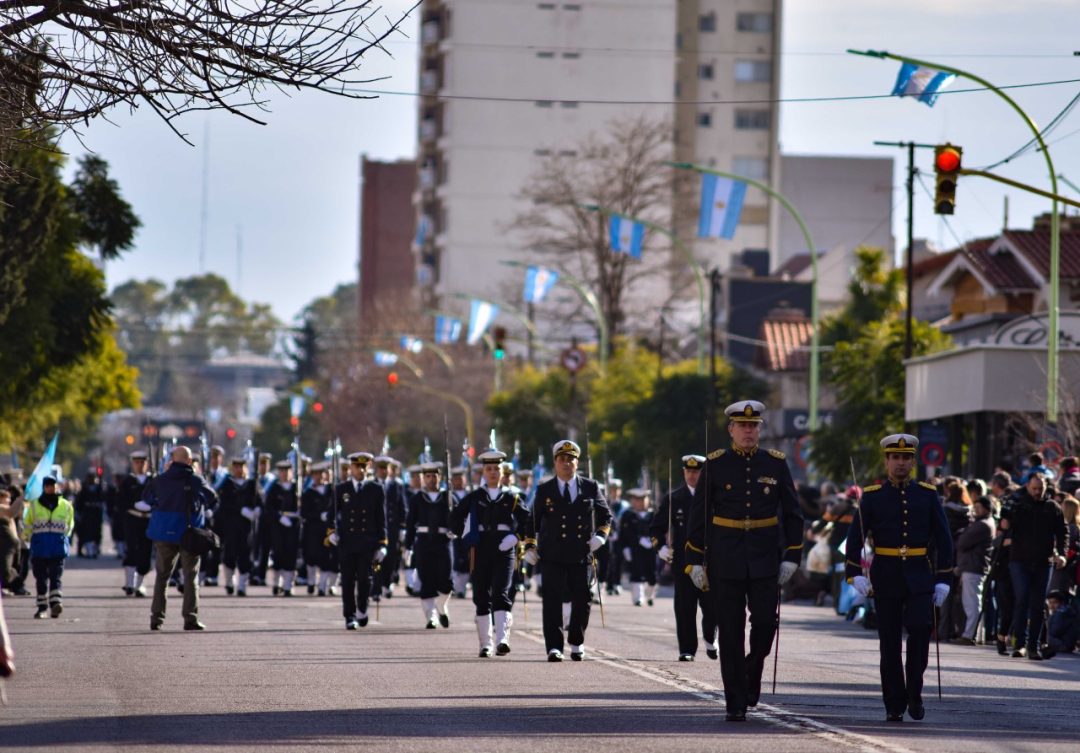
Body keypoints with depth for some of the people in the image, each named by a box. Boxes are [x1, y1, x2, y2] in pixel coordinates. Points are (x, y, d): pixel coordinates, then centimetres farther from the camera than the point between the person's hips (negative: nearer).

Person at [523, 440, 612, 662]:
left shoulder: (590, 487, 9)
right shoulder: (544, 490, 8)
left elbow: (605, 516, 16)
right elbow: (533, 521, 14)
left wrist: (600, 535, -1)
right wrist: (530, 547, 7)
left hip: (582, 554, 1)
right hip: (553, 556, -1)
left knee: (582, 600, 5)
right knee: (553, 600, -8)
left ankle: (576, 643, 24)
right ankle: (554, 647, -8)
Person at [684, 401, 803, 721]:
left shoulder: (776, 463, 3)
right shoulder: (715, 464, 0)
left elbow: (792, 513, 8)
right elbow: (699, 514, 2)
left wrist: (792, 557, 0)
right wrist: (694, 560, -3)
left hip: (766, 559, 1)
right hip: (725, 560, -1)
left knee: (765, 623, -5)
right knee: (731, 632, -1)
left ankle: (752, 669, 25)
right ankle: (736, 703, 5)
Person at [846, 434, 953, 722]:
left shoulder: (927, 495, 6)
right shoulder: (872, 496, 3)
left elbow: (943, 539, 7)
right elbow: (855, 537, 0)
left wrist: (943, 579, 0)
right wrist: (855, 574, -12)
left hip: (919, 577, 0)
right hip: (886, 577, 0)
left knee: (920, 630, -16)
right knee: (889, 643, 2)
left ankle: (914, 693, -1)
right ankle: (895, 706, 9)